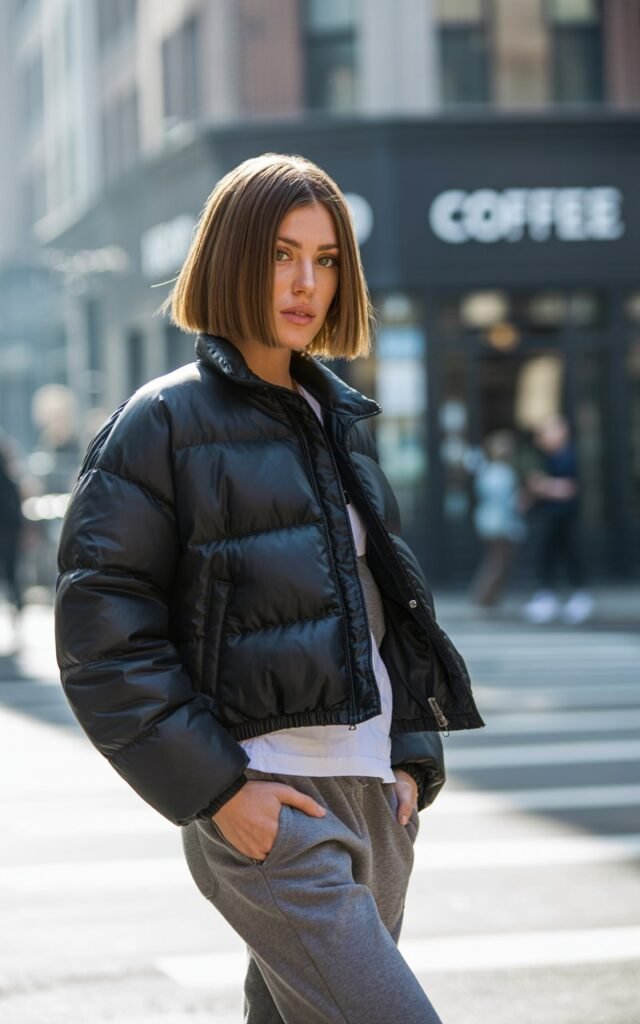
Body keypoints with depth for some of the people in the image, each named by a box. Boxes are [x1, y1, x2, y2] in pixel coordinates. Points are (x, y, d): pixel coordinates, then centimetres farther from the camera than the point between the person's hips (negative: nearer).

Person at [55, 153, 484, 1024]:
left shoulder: (339, 420, 16)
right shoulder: (163, 422, -5)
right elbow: (102, 634, -10)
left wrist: (413, 755, 11)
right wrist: (214, 787, -14)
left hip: (375, 797, 7)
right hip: (268, 806, -7)